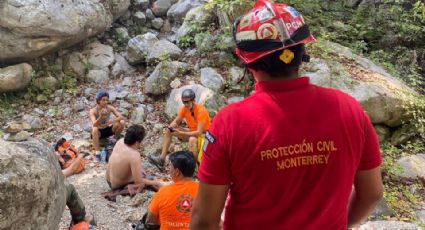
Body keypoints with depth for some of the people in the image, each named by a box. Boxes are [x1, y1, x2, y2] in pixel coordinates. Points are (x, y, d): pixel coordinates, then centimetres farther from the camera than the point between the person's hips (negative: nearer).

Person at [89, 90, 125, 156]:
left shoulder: (110, 108, -13)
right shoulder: (93, 111, -21)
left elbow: (121, 117, -19)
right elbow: (94, 125, -36)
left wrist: (112, 121, -37)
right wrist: (100, 117, -54)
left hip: (107, 130, 3)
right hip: (99, 132, -3)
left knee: (122, 122, -21)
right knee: (95, 129, -39)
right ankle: (97, 151, -34)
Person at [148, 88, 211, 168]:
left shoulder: (201, 110, -28)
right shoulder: (184, 108, -8)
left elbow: (199, 132, -32)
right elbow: (176, 122, 2)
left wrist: (181, 133, -37)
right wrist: (170, 127, -23)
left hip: (203, 134, -8)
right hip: (192, 132, 8)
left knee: (192, 140, -41)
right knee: (168, 130, -2)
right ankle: (162, 159, -5)